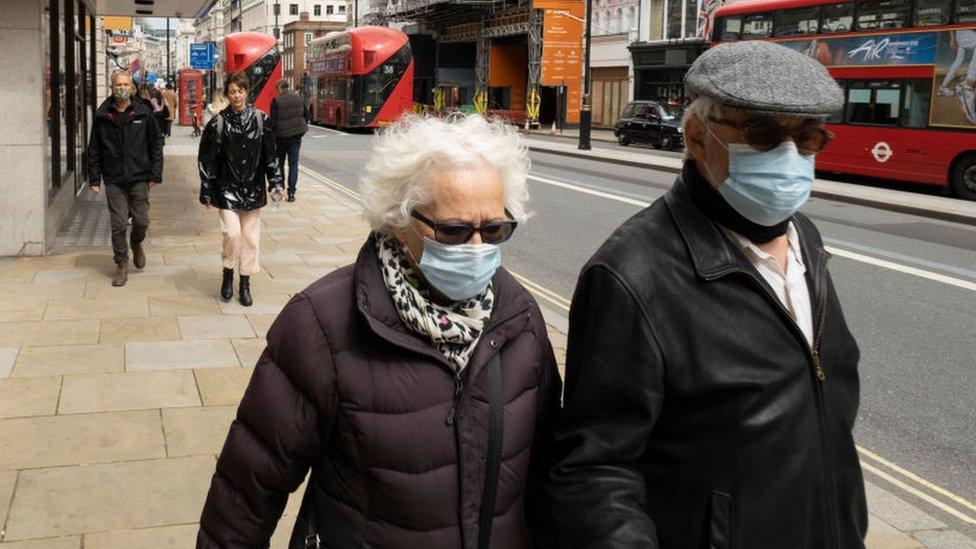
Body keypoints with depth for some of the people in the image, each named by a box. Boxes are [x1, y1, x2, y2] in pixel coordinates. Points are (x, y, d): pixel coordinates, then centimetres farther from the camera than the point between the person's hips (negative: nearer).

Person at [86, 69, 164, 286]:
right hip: (114, 180, 0)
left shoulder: (143, 114, 0)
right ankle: (122, 264, 12)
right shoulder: (102, 116, 1)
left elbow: (156, 145, 4)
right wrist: (94, 179, 3)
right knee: (118, 224, 0)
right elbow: (94, 150, 6)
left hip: (139, 178, 0)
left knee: (142, 220, 3)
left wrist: (155, 174, -1)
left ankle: (137, 244, 35)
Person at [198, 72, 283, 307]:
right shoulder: (218, 123, -5)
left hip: (253, 189, 2)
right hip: (227, 189, -2)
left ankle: (245, 284, 20)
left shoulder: (261, 120, 0)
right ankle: (228, 274, 14)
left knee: (250, 237, 6)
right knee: (232, 233, -12)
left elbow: (270, 155, 7)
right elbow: (206, 159, 0)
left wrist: (275, 182, -1)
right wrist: (207, 193, 0)